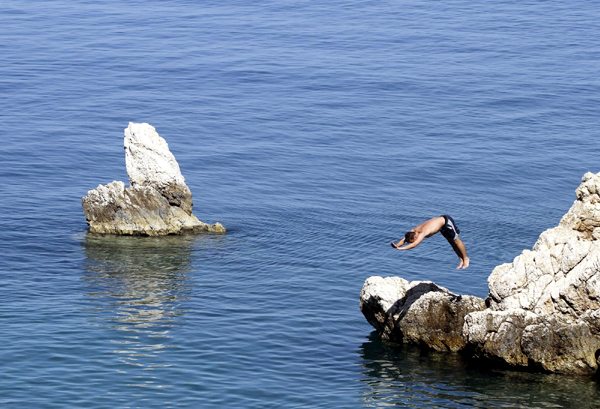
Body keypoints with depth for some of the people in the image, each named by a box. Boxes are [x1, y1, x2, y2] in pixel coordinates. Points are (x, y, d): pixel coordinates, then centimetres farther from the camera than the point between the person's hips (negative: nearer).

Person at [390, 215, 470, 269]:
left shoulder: (422, 233, -38)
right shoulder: (413, 231, -13)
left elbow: (414, 245, -49)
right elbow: (404, 240, -14)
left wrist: (400, 248, -55)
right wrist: (396, 245, -34)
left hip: (446, 222, -8)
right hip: (440, 221, 8)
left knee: (455, 240, 8)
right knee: (451, 242, 18)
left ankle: (465, 258, 25)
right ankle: (461, 260, 30)